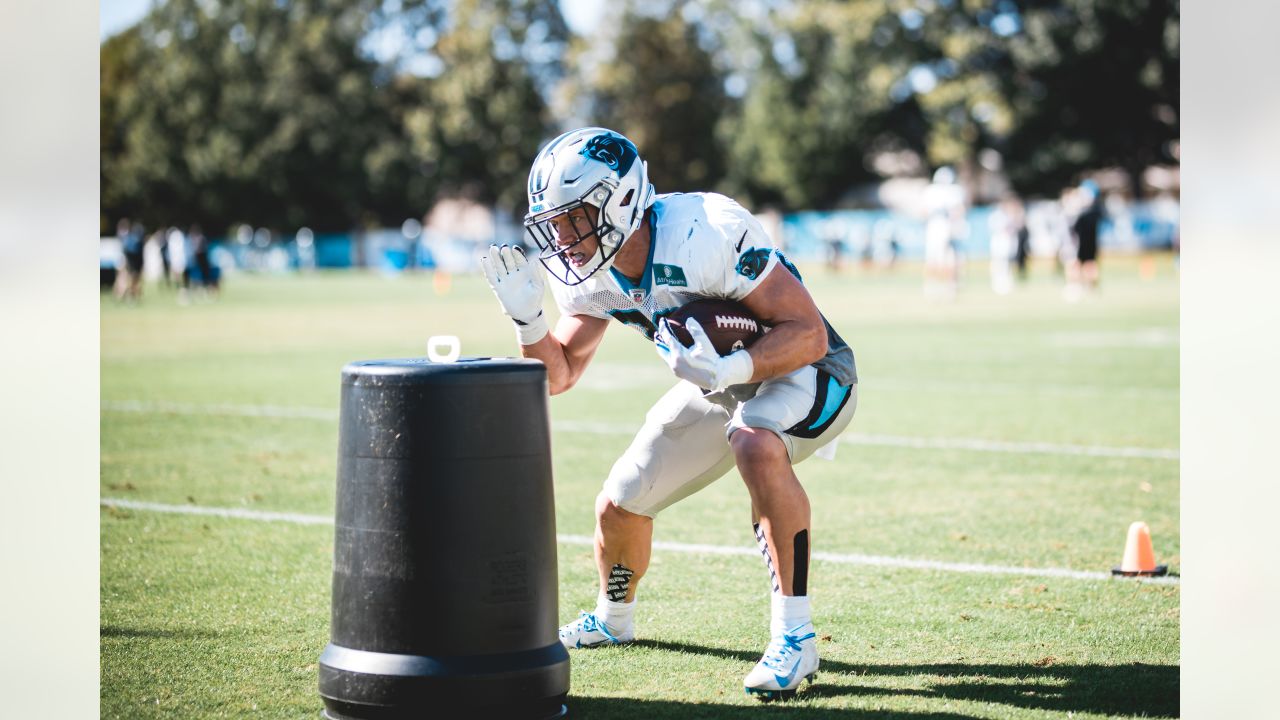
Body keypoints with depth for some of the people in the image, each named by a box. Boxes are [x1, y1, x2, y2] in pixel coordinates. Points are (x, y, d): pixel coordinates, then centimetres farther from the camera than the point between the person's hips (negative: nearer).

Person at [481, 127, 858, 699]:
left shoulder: (706, 233, -34)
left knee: (757, 448, -39)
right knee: (618, 507, 6)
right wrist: (527, 318, -19)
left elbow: (809, 332, -31)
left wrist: (727, 370, -46)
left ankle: (794, 634, -29)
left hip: (803, 373, -7)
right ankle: (613, 618, 40)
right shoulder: (590, 272, -11)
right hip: (718, 385, 7)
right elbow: (559, 374, 0)